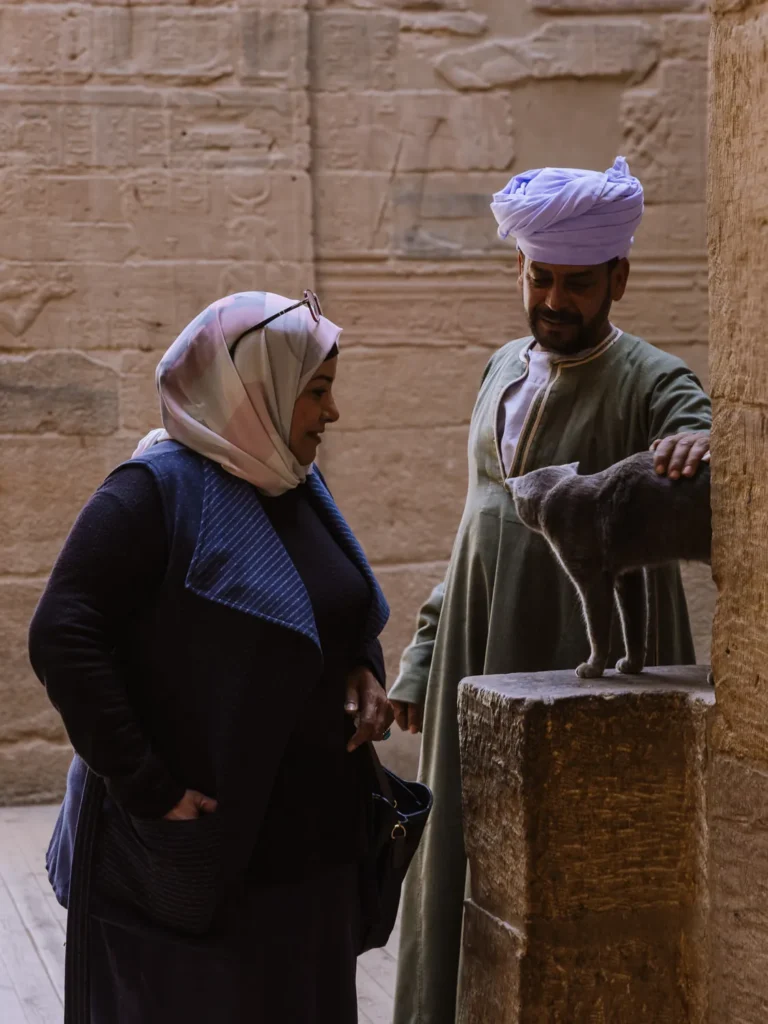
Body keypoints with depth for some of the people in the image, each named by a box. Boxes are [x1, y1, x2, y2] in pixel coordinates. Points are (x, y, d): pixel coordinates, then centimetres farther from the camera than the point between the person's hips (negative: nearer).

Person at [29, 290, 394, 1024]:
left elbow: (347, 616, 24)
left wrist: (364, 671, 2)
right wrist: (147, 788, -23)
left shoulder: (299, 488, 10)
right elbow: (62, 639, -21)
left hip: (311, 845, 7)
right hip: (195, 855, -7)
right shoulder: (155, 493, -14)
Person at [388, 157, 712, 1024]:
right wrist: (423, 656, 16)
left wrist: (704, 450, -51)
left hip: (587, 678, -6)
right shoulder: (507, 370, 12)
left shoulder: (650, 385, -8)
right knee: (467, 877, 12)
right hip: (479, 672, 6)